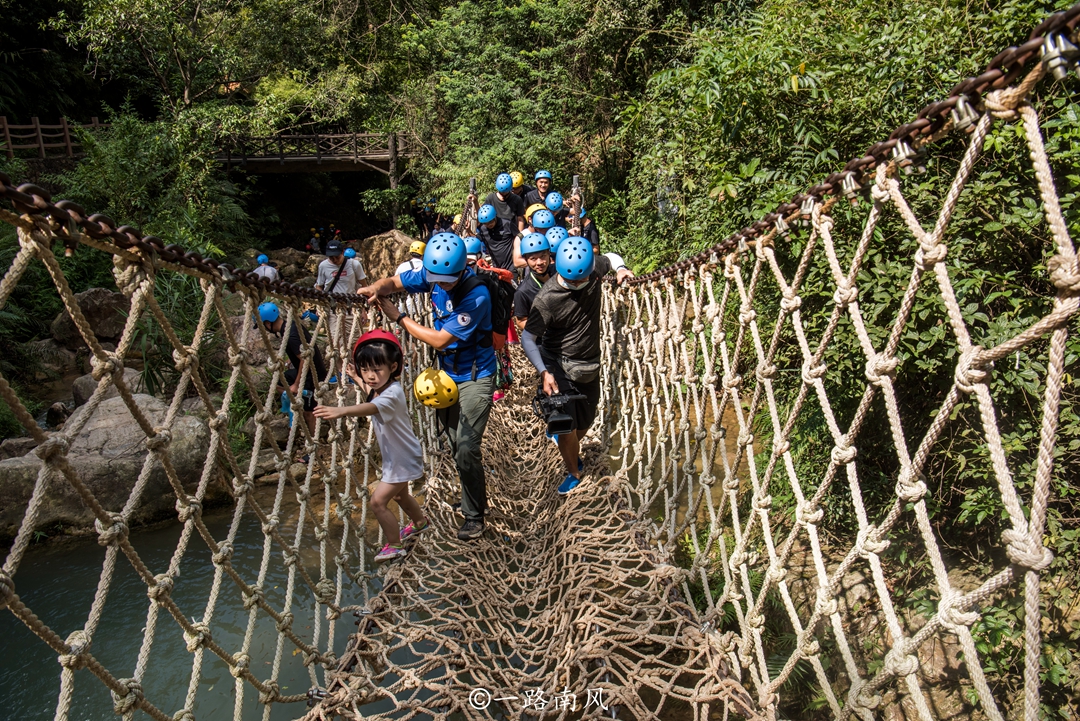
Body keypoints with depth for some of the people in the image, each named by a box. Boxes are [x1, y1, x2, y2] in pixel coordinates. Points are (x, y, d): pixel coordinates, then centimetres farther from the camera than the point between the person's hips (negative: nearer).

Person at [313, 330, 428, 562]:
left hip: (403, 459, -10)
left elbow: (372, 408, -54)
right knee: (400, 494, 28)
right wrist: (358, 380, 15)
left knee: (378, 501, -10)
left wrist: (342, 410, -69)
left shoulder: (393, 393, -32)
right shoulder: (380, 388, -3)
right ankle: (419, 522, 53)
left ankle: (395, 546, 9)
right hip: (395, 457, 10)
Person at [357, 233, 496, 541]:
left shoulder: (476, 295, -29)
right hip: (447, 374, 7)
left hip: (475, 377, -7)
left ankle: (474, 515, 10)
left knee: (466, 448, -10)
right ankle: (475, 498, 37)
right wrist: (376, 288, -23)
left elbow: (439, 340, -26)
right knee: (456, 444, 17)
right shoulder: (433, 275, -8)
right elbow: (394, 281, 2)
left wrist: (399, 317, -17)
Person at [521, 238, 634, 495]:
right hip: (558, 366, -4)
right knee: (567, 428, -6)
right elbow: (527, 338, -20)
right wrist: (544, 372, -30)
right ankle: (574, 472, 21)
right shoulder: (547, 299, -25)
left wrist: (620, 268, -7)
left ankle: (572, 450, 49)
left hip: (589, 365, 5)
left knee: (585, 421, 17)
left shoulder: (593, 270, -12)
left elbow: (610, 258, 13)